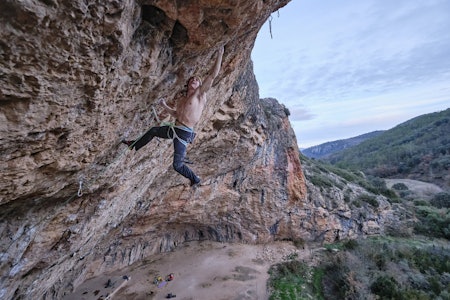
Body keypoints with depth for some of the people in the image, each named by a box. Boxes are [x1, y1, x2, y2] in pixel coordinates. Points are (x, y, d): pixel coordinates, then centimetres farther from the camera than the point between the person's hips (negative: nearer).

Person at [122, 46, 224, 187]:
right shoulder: (181, 100, 14)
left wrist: (219, 54, -12)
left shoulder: (200, 94, -6)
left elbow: (213, 75, -13)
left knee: (178, 165, -10)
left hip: (184, 133, -8)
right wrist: (164, 106, 25)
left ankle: (195, 179, 15)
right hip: (176, 129, 8)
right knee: (153, 130, 25)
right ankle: (134, 145, 48)